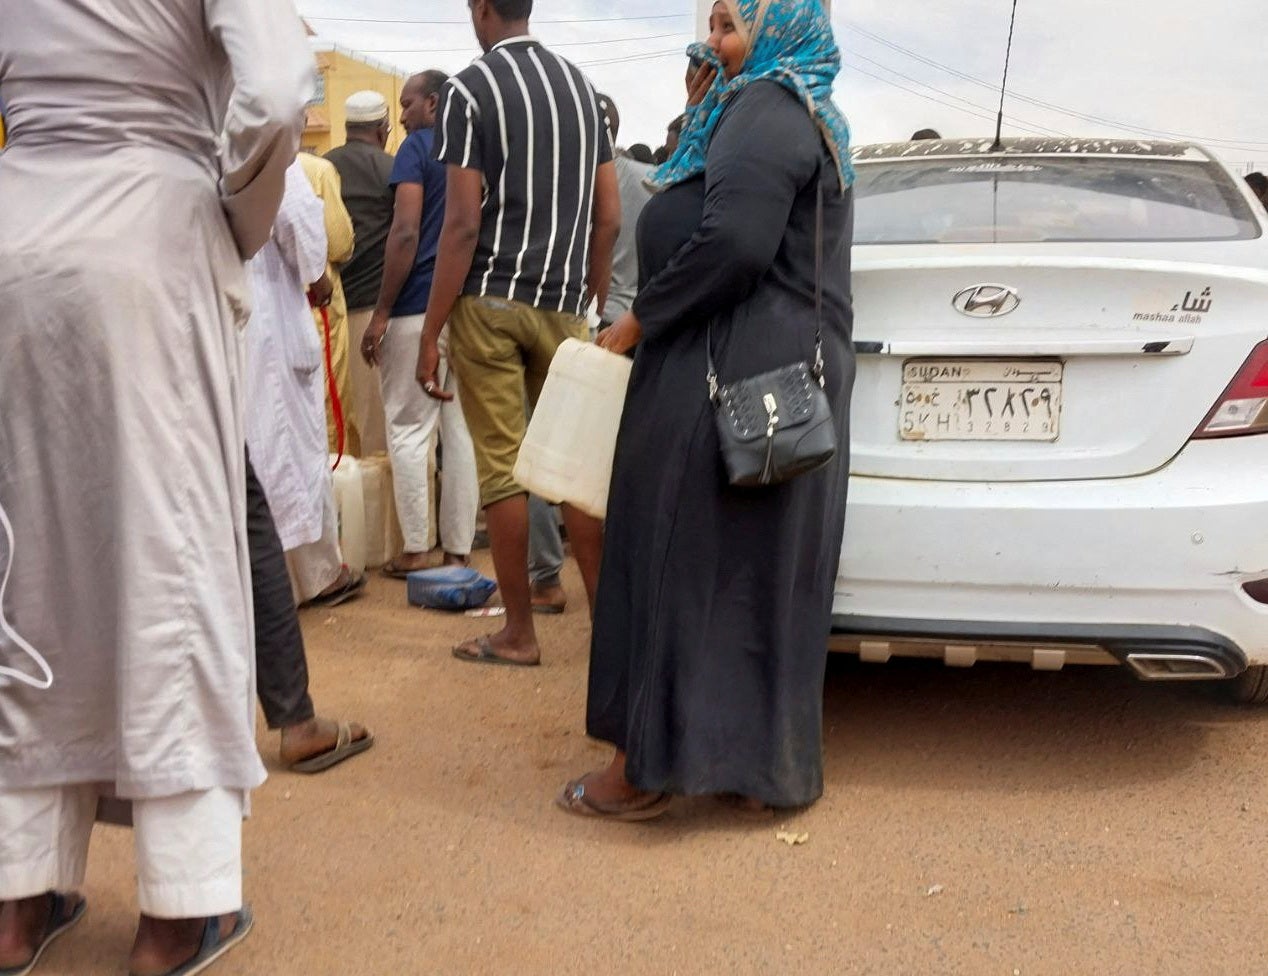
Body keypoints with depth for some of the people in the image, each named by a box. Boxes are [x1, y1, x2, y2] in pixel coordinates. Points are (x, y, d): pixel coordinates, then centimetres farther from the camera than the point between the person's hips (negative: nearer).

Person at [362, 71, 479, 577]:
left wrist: (381, 313, -11)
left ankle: (414, 550, 2)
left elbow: (406, 234, -13)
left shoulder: (417, 147, -4)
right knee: (460, 428, 6)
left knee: (409, 429, 0)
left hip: (420, 307, -6)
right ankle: (458, 550, 9)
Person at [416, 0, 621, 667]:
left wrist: (430, 332, -8)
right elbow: (609, 217, 10)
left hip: (489, 302, -5)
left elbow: (463, 222, -12)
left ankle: (520, 634, 8)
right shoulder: (579, 84, 11)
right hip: (562, 305, 5)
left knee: (501, 469, 1)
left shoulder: (470, 88, -5)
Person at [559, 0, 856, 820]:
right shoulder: (803, 114, 21)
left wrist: (639, 322, -13)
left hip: (732, 378, -10)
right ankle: (770, 760, 20)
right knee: (754, 568, 12)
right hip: (788, 374, 10)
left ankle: (651, 765, 5)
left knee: (685, 556, -4)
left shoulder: (764, 109, -10)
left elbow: (733, 243, -24)